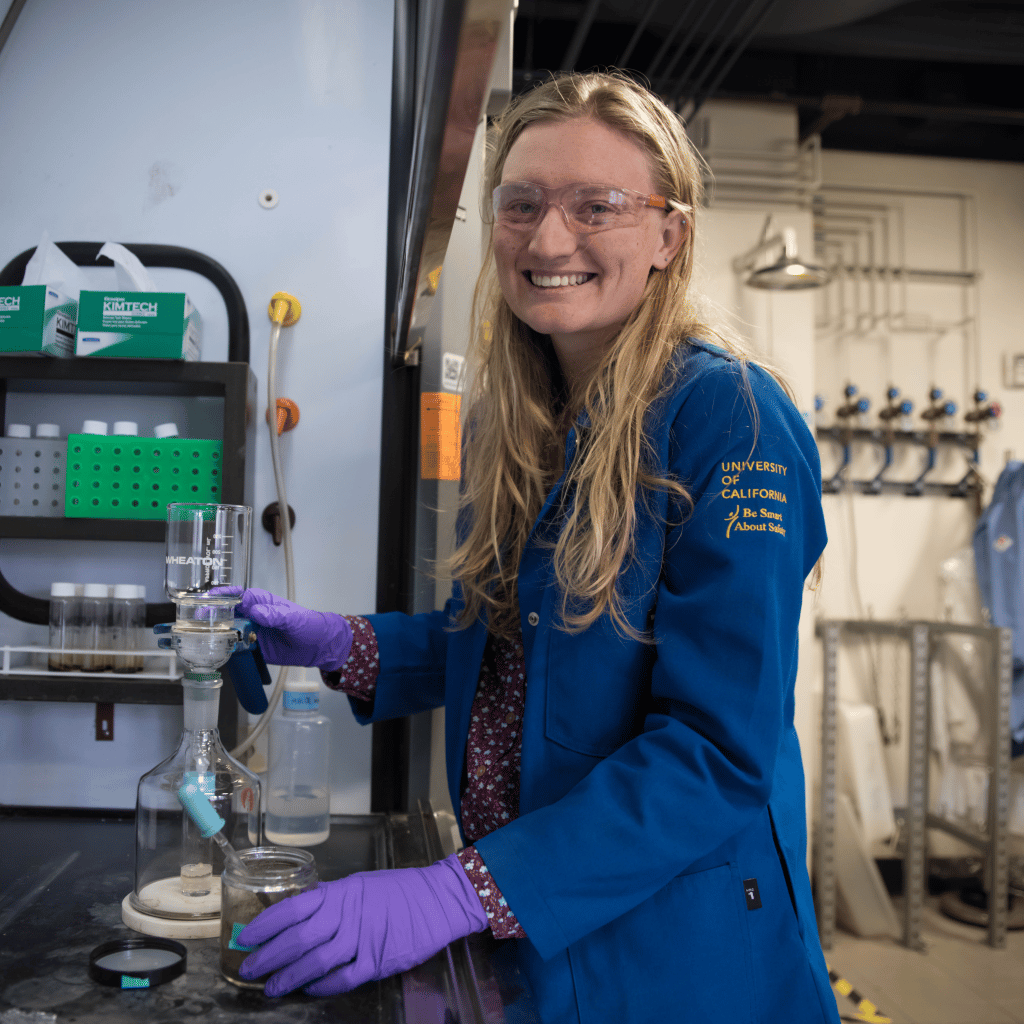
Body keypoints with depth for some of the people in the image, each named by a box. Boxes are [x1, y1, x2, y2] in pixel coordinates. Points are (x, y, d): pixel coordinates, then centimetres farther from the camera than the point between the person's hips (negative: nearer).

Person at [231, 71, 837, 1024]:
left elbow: (720, 750, -25)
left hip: (665, 943, -6)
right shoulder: (504, 419, 1)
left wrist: (457, 895, -29)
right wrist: (340, 644, -6)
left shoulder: (732, 420, -21)